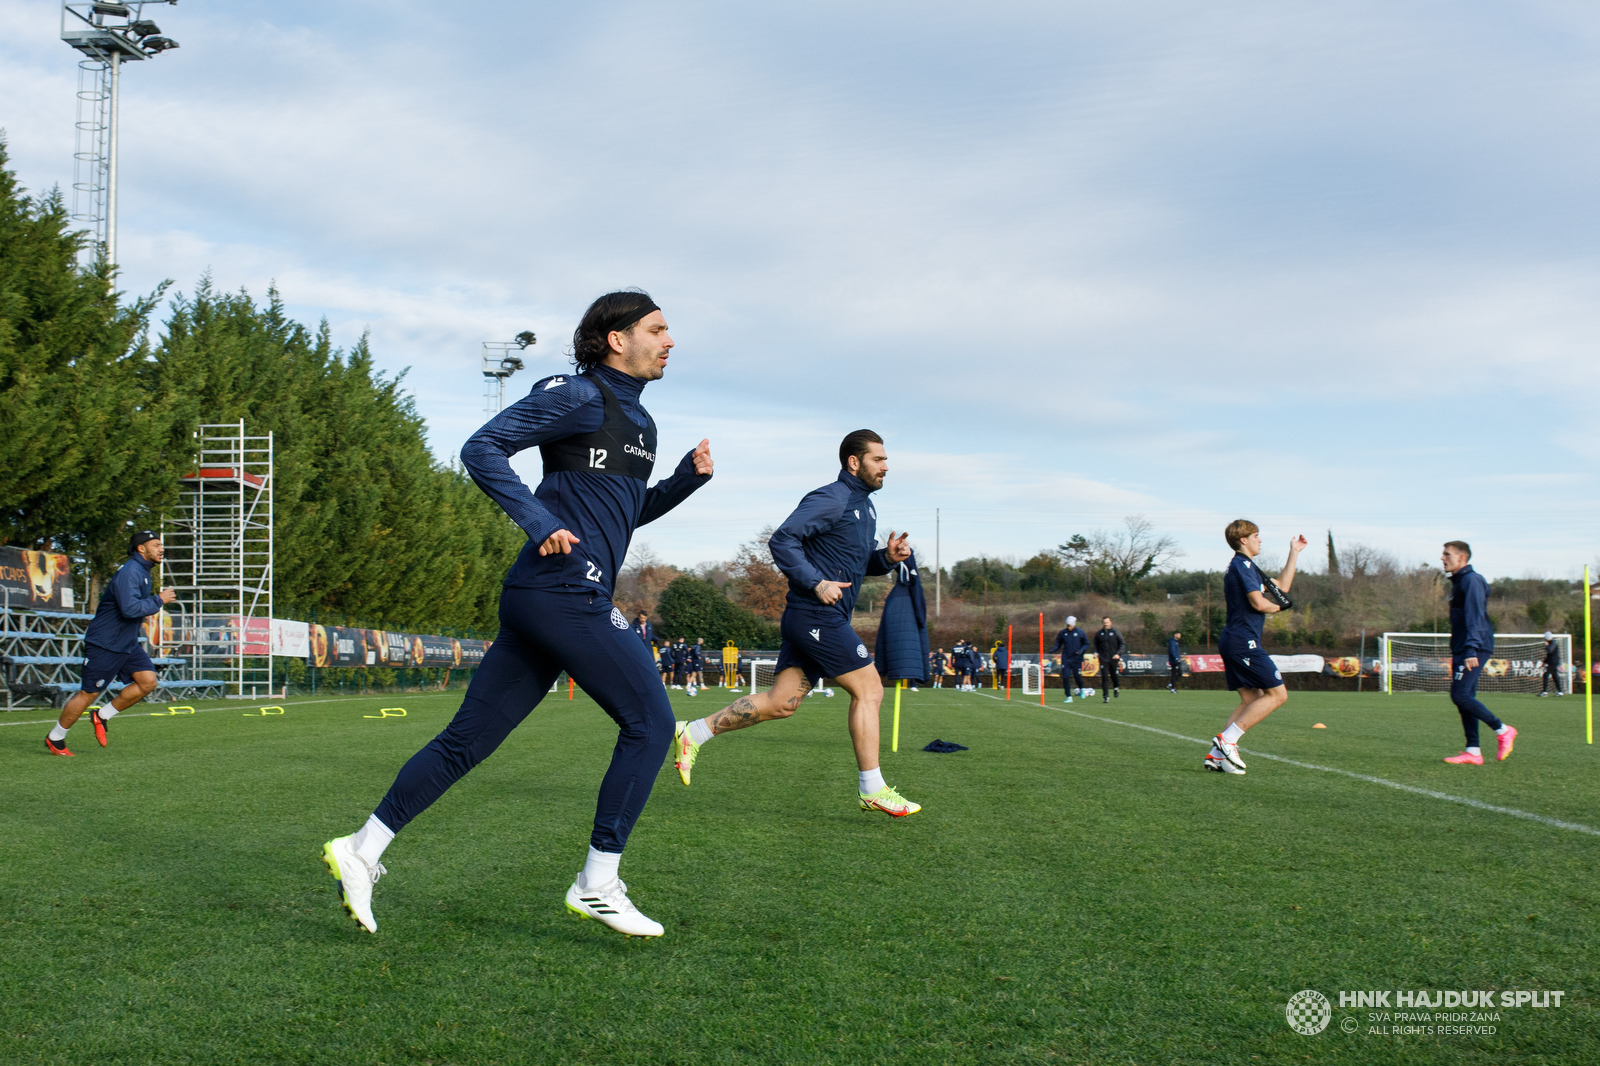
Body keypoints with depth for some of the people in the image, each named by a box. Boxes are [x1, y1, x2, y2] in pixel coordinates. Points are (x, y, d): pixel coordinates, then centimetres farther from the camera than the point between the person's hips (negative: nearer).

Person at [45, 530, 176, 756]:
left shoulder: (142, 572, 11)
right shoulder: (129, 572, -21)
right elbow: (129, 608, -33)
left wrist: (151, 606, 12)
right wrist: (159, 600, -23)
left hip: (127, 644, 9)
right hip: (104, 644, -9)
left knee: (148, 681, -6)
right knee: (88, 693, -1)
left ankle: (102, 716, 10)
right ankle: (55, 738, 16)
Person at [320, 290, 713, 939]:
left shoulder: (636, 419, 22)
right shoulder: (577, 395, -6)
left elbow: (629, 512, 31)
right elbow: (482, 449, -10)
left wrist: (689, 476, 16)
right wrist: (540, 523, -17)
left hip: (537, 600, 9)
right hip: (566, 590, -9)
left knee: (469, 739, 9)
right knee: (649, 721, -4)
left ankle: (362, 849, 14)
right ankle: (597, 885, 1)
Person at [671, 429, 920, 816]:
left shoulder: (865, 505, 19)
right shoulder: (831, 499, -12)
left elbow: (857, 562, 27)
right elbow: (782, 541, -18)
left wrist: (887, 557, 6)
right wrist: (817, 583, -24)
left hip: (818, 620, 10)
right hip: (816, 616, -10)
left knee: (780, 703, 7)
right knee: (868, 690, -5)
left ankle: (694, 733, 11)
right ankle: (872, 790, 2)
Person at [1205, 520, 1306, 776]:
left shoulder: (1245, 567, 22)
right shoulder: (1242, 565, -11)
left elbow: (1281, 587, 28)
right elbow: (1259, 603, -20)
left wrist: (1294, 553, 30)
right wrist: (1277, 607, 1)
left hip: (1232, 641, 10)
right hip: (1244, 641, -10)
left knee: (1252, 699, 11)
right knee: (1278, 694, -7)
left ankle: (1216, 754, 1)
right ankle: (1227, 739, -13)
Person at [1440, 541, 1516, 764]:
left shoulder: (1471, 580, -11)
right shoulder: (1458, 582, 19)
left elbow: (1475, 618, -20)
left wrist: (1471, 650, -28)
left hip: (1474, 650, -10)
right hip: (1461, 650, 10)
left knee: (1460, 695, -15)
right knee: (1464, 698, 6)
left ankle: (1502, 730, -3)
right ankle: (1473, 752, 6)